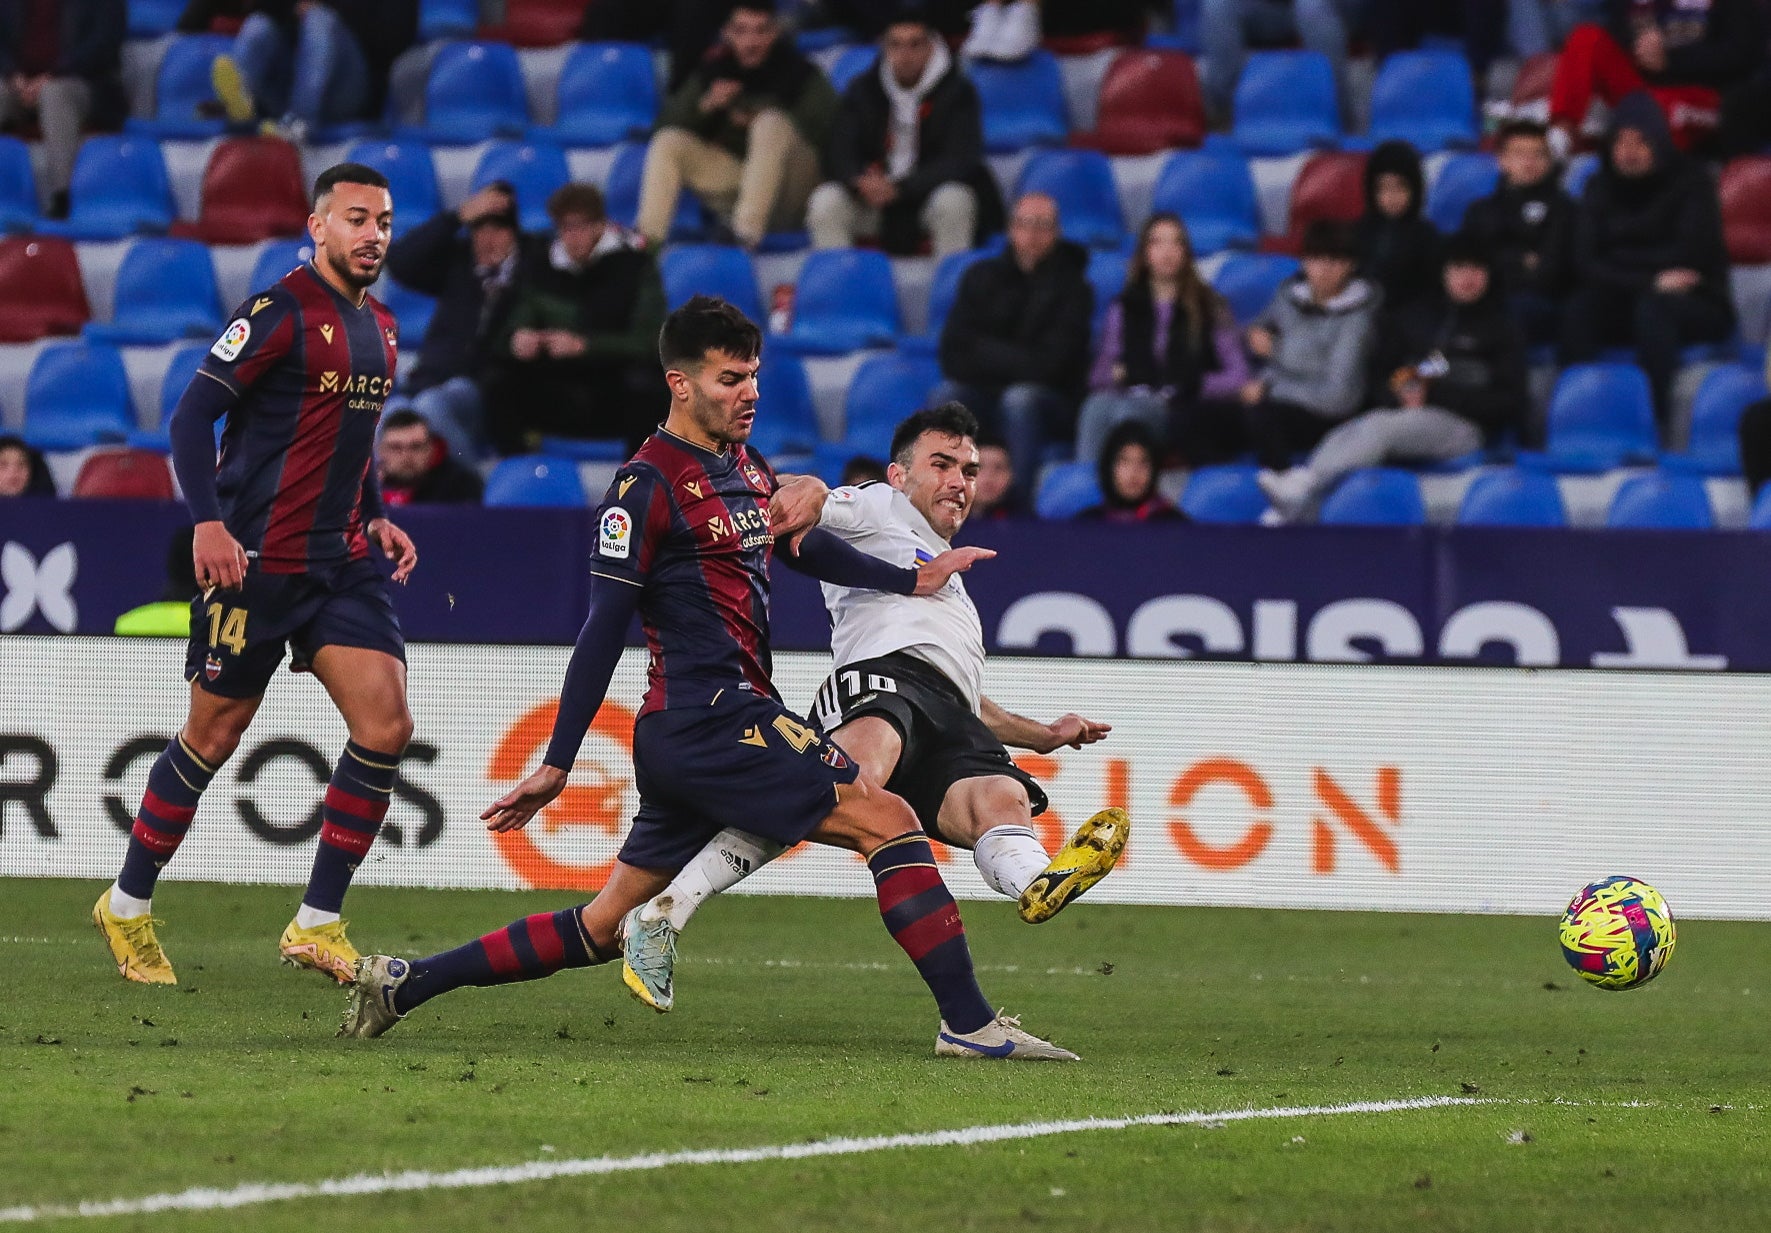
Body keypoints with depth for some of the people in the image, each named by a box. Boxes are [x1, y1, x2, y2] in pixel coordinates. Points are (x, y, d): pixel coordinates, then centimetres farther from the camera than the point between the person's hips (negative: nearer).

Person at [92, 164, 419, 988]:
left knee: (386, 726, -8)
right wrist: (208, 522, -23)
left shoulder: (380, 330, 13)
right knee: (213, 737, 2)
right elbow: (192, 415, -14)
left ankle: (317, 926, 0)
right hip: (257, 561, -7)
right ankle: (127, 906, 21)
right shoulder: (278, 314, -11)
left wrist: (376, 519, 14)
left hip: (342, 561, 7)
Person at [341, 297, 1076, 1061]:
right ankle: (969, 1023, -11)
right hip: (711, 722, -10)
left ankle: (404, 983, 15)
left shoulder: (745, 468, 17)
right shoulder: (647, 486, -10)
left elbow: (805, 547, 35)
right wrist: (556, 766, -12)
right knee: (887, 820, -11)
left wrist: (912, 580, 28)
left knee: (605, 926, 12)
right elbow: (603, 633, -12)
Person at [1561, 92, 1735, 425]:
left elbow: (1691, 256, -12)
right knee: (1578, 309, -27)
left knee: (1652, 307, -37)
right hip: (1625, 305, 3)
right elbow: (1585, 265, -6)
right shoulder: (1600, 188, 5)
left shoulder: (1690, 181, -5)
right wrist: (1650, 281, -21)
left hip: (1699, 306, -3)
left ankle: (1653, 418, -42)